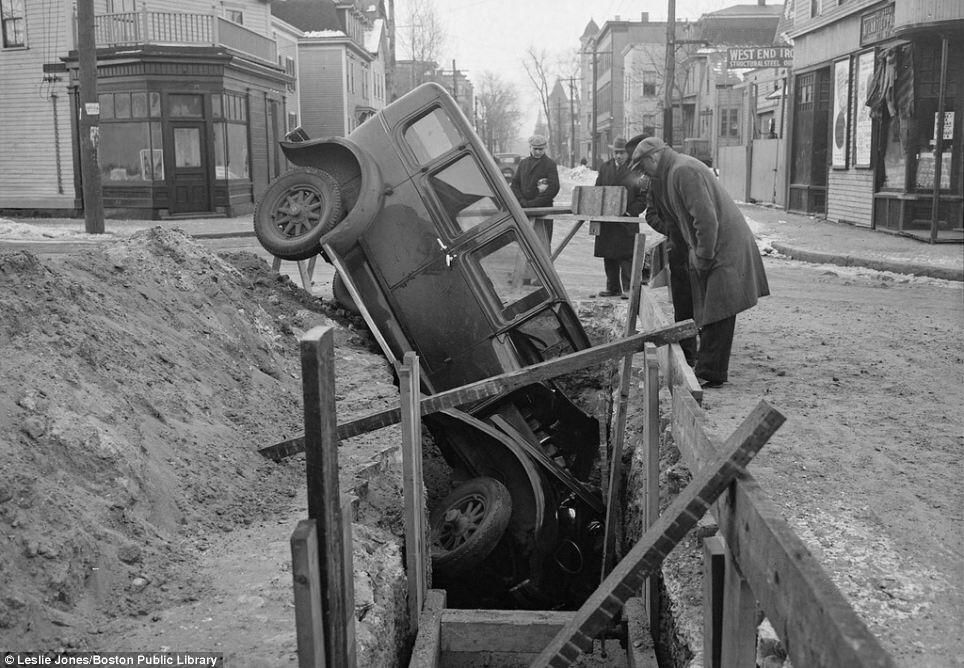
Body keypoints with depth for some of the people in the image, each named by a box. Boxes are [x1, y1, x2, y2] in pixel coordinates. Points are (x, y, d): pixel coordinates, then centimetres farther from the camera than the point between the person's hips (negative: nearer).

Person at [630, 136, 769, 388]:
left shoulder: (683, 171, -18)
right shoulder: (673, 172, 16)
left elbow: (706, 218, -24)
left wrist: (702, 257, -18)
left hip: (724, 249, -10)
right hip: (712, 249, 10)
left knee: (716, 313, -7)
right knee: (707, 313, 14)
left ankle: (710, 374, -3)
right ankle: (707, 367, 22)